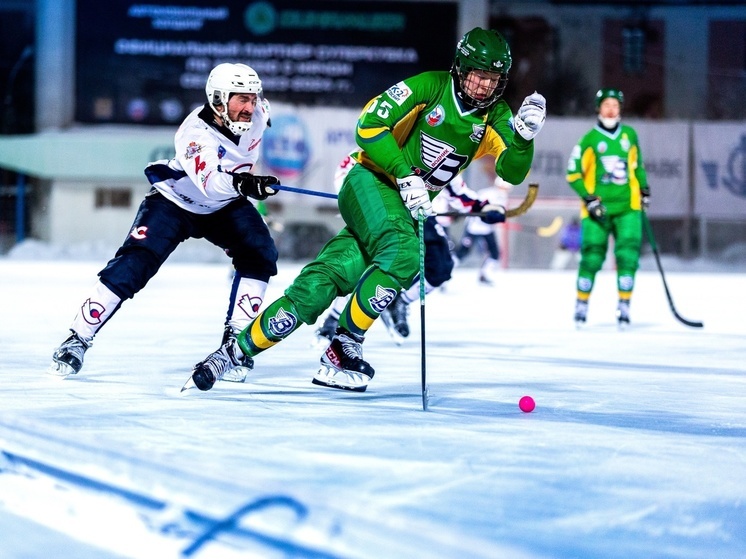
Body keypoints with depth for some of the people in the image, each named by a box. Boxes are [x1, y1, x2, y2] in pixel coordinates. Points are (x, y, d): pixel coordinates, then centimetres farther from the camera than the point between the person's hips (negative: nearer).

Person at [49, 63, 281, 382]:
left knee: (260, 254, -17)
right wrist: (242, 183, -71)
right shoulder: (195, 132, -34)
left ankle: (235, 341, -7)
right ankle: (78, 338, -8)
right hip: (173, 201, -5)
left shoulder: (256, 113, -16)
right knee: (133, 266, -19)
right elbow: (209, 182, -51)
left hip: (225, 206, 5)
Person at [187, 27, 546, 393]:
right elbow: (369, 127, -13)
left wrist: (524, 134, -26)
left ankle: (237, 351, -8)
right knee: (405, 250, -35)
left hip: (411, 210, 4)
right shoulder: (431, 87, -10)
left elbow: (514, 173, -7)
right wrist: (406, 176, -20)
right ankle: (344, 345, -21)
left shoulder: (494, 115, 2)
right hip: (371, 184, -4)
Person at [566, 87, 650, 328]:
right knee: (592, 257, -3)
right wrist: (589, 199, -9)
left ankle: (624, 306, -3)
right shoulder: (589, 139, 0)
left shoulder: (630, 135, 10)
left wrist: (644, 189, 16)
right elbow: (573, 174, 0)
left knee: (628, 254, -10)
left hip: (627, 207, 2)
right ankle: (581, 304, 14)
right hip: (598, 209, -2)